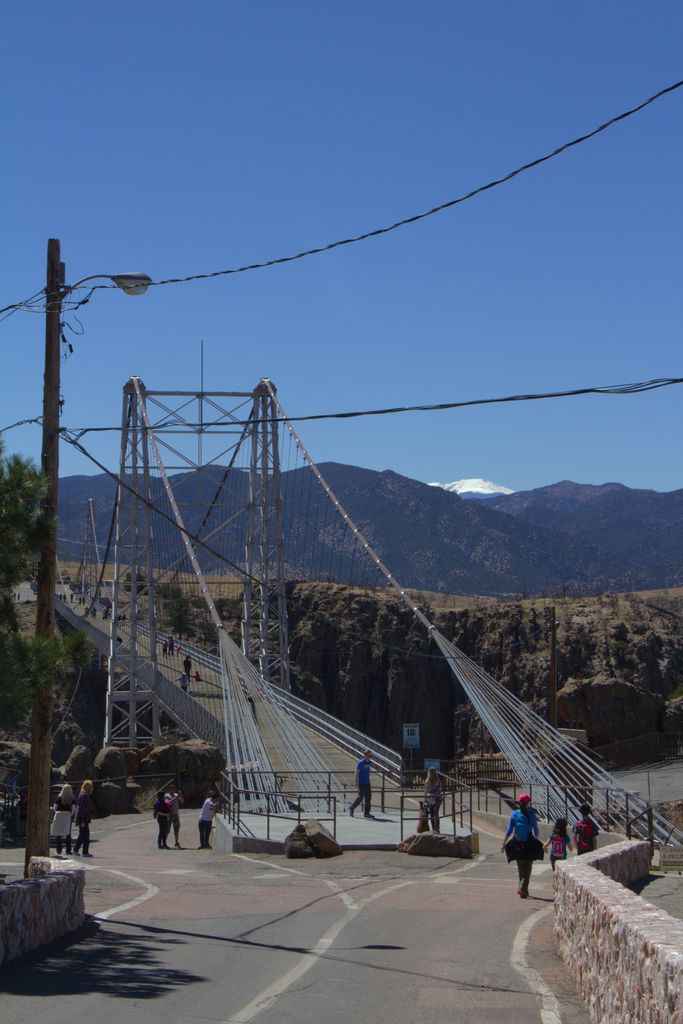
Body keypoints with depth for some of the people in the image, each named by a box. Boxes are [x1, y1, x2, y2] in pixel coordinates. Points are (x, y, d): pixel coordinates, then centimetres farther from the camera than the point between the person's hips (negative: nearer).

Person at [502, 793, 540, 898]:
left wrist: (504, 844, 3)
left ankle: (524, 890, 21)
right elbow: (536, 830, -1)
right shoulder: (532, 815, -7)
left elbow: (509, 831, -4)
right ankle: (522, 889, -15)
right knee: (527, 868, 1)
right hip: (529, 845, -2)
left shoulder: (514, 814, -3)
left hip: (517, 845, 2)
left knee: (521, 868, 15)